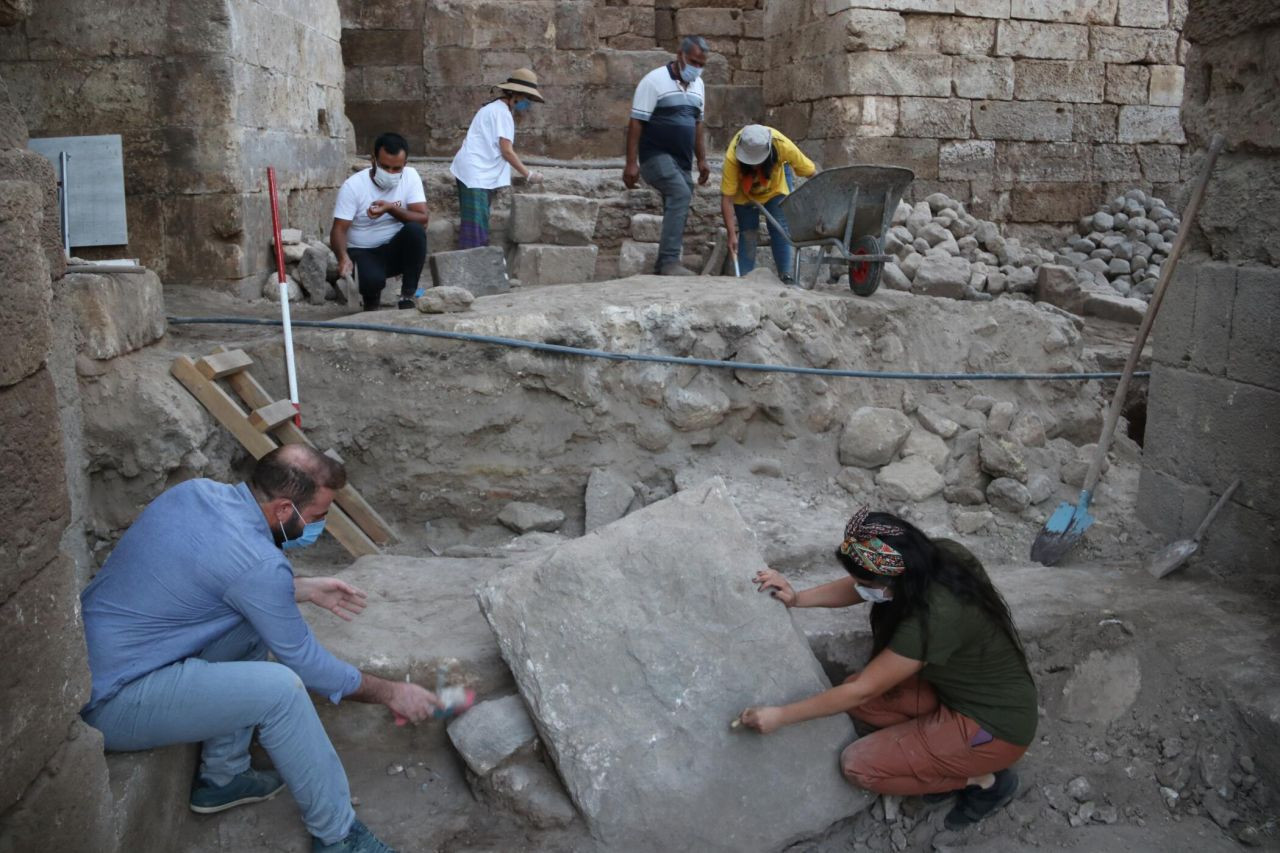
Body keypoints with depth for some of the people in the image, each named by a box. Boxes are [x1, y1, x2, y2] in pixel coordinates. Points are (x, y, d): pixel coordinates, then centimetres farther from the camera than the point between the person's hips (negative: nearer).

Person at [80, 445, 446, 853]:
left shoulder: (197, 490, 0)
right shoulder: (256, 562, -23)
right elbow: (305, 662, -11)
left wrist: (305, 589, 16)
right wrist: (390, 692, 2)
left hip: (86, 657, 9)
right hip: (110, 702, -9)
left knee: (254, 623, 13)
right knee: (279, 687, -21)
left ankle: (222, 777, 22)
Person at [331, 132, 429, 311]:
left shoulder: (410, 176, -8)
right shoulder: (353, 185, -14)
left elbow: (423, 219, -14)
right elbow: (339, 229, -17)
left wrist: (391, 208, -28)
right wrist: (343, 257, -37)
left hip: (397, 250, 3)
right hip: (363, 252, -2)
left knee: (415, 230, -30)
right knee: (372, 280, -35)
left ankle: (408, 295, -13)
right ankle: (372, 300, 5)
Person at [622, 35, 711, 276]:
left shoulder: (698, 85, 13)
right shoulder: (655, 80, -9)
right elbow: (636, 123, -12)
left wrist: (702, 160, 16)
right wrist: (631, 163, -18)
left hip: (682, 161, 8)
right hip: (656, 156, -8)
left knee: (677, 210, 6)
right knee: (681, 195, -27)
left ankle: (665, 266, 14)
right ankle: (670, 261, -29)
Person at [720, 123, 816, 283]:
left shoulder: (783, 146, -37)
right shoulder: (732, 157, -40)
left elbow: (811, 172, -25)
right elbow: (727, 199, -37)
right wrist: (732, 234, -41)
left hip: (776, 185, 0)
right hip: (744, 190, 0)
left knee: (779, 228, -10)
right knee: (747, 232, -4)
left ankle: (785, 275, -6)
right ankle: (744, 277, 2)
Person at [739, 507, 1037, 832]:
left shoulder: (935, 619, -34)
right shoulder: (935, 558, -13)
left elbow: (862, 690, -24)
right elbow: (858, 587, 4)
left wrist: (779, 716, -17)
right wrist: (797, 598, -9)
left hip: (995, 724, -8)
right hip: (966, 685, 8)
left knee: (857, 765, -11)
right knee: (856, 697, 1)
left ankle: (984, 780, 3)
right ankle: (950, 760, 8)